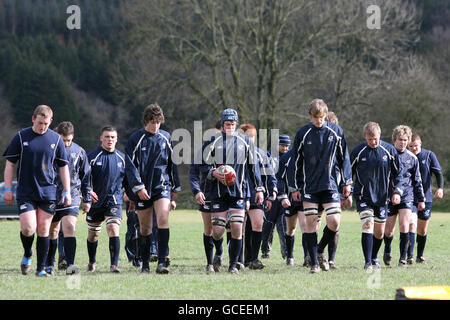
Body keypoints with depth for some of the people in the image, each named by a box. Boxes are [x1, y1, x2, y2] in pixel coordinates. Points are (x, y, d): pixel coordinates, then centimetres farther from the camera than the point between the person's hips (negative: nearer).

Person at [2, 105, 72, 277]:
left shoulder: (56, 139, 4)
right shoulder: (21, 137, 1)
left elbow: (63, 166, 10)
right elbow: (10, 164, 5)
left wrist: (66, 192, 4)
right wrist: (8, 189, -1)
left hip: (48, 192, 1)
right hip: (25, 193, -1)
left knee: (43, 230, 1)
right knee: (28, 229, -11)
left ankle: (41, 268, 9)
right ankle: (27, 254, 19)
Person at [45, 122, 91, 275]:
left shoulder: (79, 152, 2)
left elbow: (86, 176, 12)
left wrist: (87, 199, 12)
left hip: (72, 196, -1)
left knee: (69, 228, -18)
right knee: (52, 232, 9)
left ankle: (70, 264, -23)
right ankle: (49, 265, 23)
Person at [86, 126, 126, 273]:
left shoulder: (122, 158, 6)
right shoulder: (92, 156, -5)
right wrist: (88, 191, -19)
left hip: (114, 201, 0)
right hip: (96, 201, 0)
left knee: (114, 230, -18)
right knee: (93, 234, 11)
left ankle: (114, 264, -19)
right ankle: (92, 262, 35)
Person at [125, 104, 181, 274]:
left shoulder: (166, 138, 8)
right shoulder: (136, 139, 0)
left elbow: (172, 164, 17)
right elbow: (130, 166, -4)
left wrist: (174, 191, 17)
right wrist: (138, 187, -14)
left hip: (162, 186, 1)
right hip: (142, 190, -1)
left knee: (163, 219, -19)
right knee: (145, 228, 5)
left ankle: (162, 262, -22)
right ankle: (145, 265, 17)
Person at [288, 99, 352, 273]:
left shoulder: (336, 131, 1)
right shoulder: (303, 133, 0)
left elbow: (344, 157, 9)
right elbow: (295, 162, 4)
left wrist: (347, 182, 7)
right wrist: (294, 188, 2)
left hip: (330, 185, 0)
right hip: (309, 186, 0)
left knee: (334, 222, -10)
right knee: (310, 223, -3)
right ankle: (314, 263, 3)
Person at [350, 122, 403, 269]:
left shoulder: (389, 150, -2)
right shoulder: (357, 151, -5)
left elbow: (397, 173, 8)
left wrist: (396, 191, -2)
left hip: (382, 197, 2)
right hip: (363, 197, -2)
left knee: (379, 232, 8)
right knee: (368, 225, -18)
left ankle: (374, 258, 30)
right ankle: (368, 262, -18)